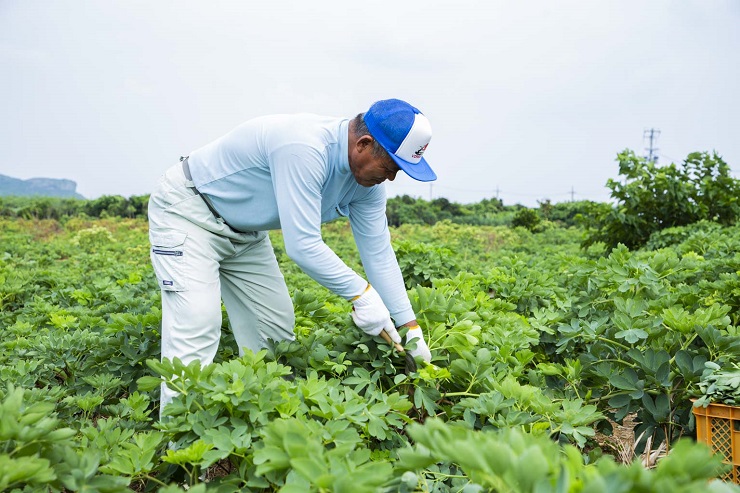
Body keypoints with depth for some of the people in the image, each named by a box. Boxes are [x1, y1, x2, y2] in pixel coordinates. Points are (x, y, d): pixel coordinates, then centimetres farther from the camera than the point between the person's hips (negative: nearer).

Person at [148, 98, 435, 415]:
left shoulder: (367, 179, -9)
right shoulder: (304, 150, -37)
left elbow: (378, 252, -5)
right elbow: (302, 246, -38)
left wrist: (410, 326, -7)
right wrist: (361, 293, -29)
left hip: (245, 232, 9)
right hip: (186, 211, -9)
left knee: (275, 325, 5)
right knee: (197, 326, -20)